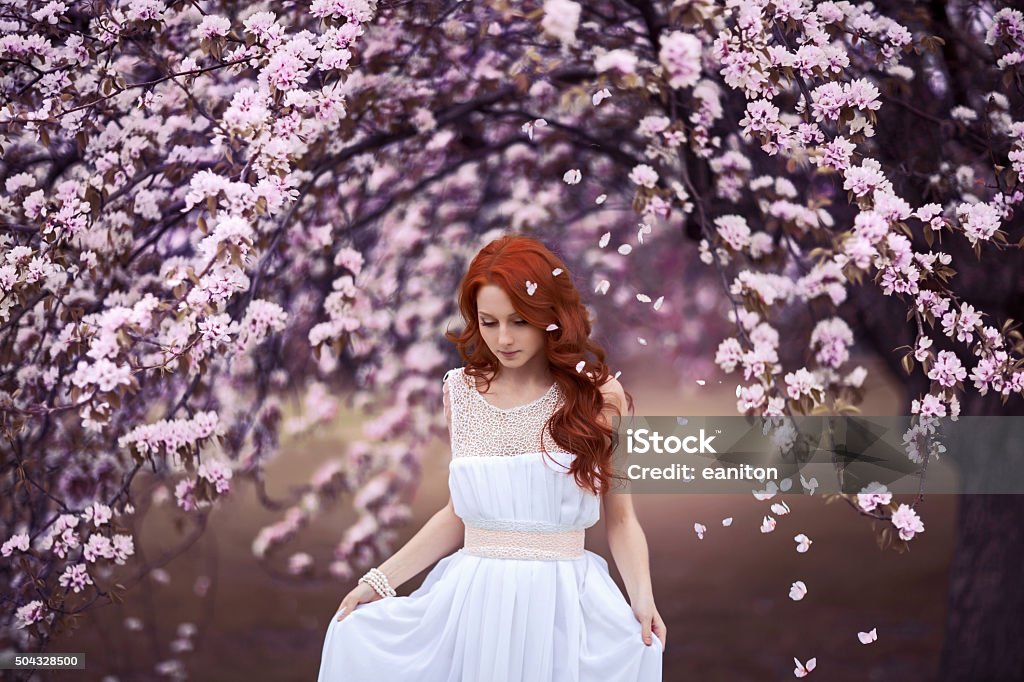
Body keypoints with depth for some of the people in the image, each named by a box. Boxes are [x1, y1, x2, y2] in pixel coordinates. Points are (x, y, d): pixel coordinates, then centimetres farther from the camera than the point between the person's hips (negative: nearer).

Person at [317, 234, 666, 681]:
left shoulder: (599, 396, -3)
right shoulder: (461, 391, 5)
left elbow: (620, 518, 3)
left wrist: (642, 597, -13)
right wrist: (380, 580, 9)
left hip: (562, 605, -2)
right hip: (471, 603, 2)